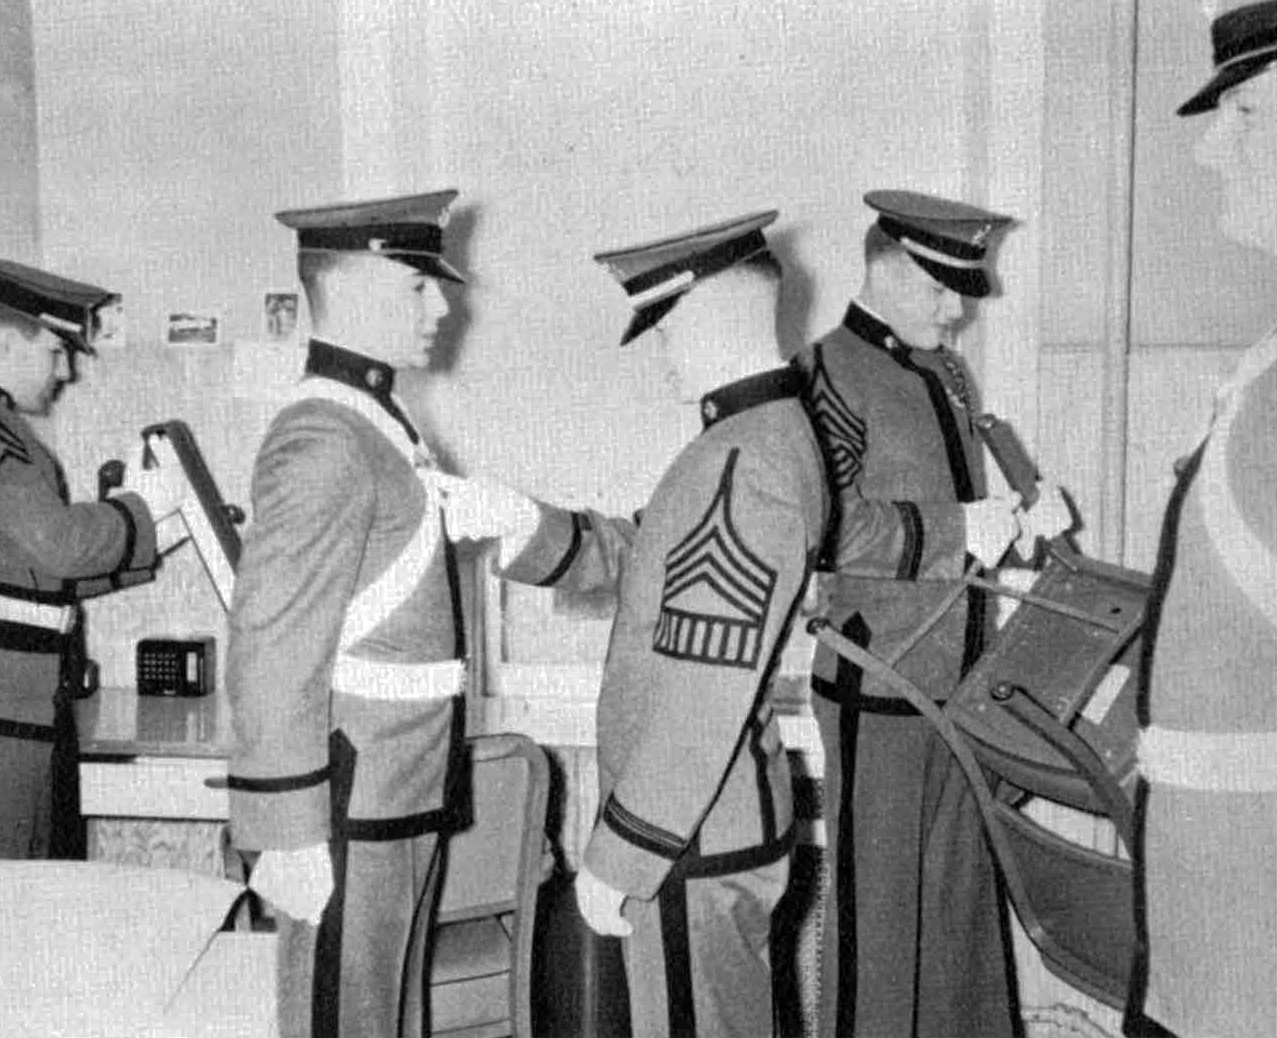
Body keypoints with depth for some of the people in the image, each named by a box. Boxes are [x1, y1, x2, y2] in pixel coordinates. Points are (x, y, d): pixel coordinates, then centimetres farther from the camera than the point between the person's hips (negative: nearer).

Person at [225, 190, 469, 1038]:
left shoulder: (376, 423, 12)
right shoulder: (322, 442, -18)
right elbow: (272, 655, -21)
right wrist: (290, 834, -20)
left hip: (405, 806, 9)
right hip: (351, 814, -9)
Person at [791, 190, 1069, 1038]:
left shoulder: (950, 378, 13)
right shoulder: (829, 373, -12)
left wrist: (1023, 516, 2)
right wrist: (952, 530, -22)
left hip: (961, 684, 7)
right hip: (877, 692, -7)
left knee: (963, 890, 17)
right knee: (878, 903, 5)